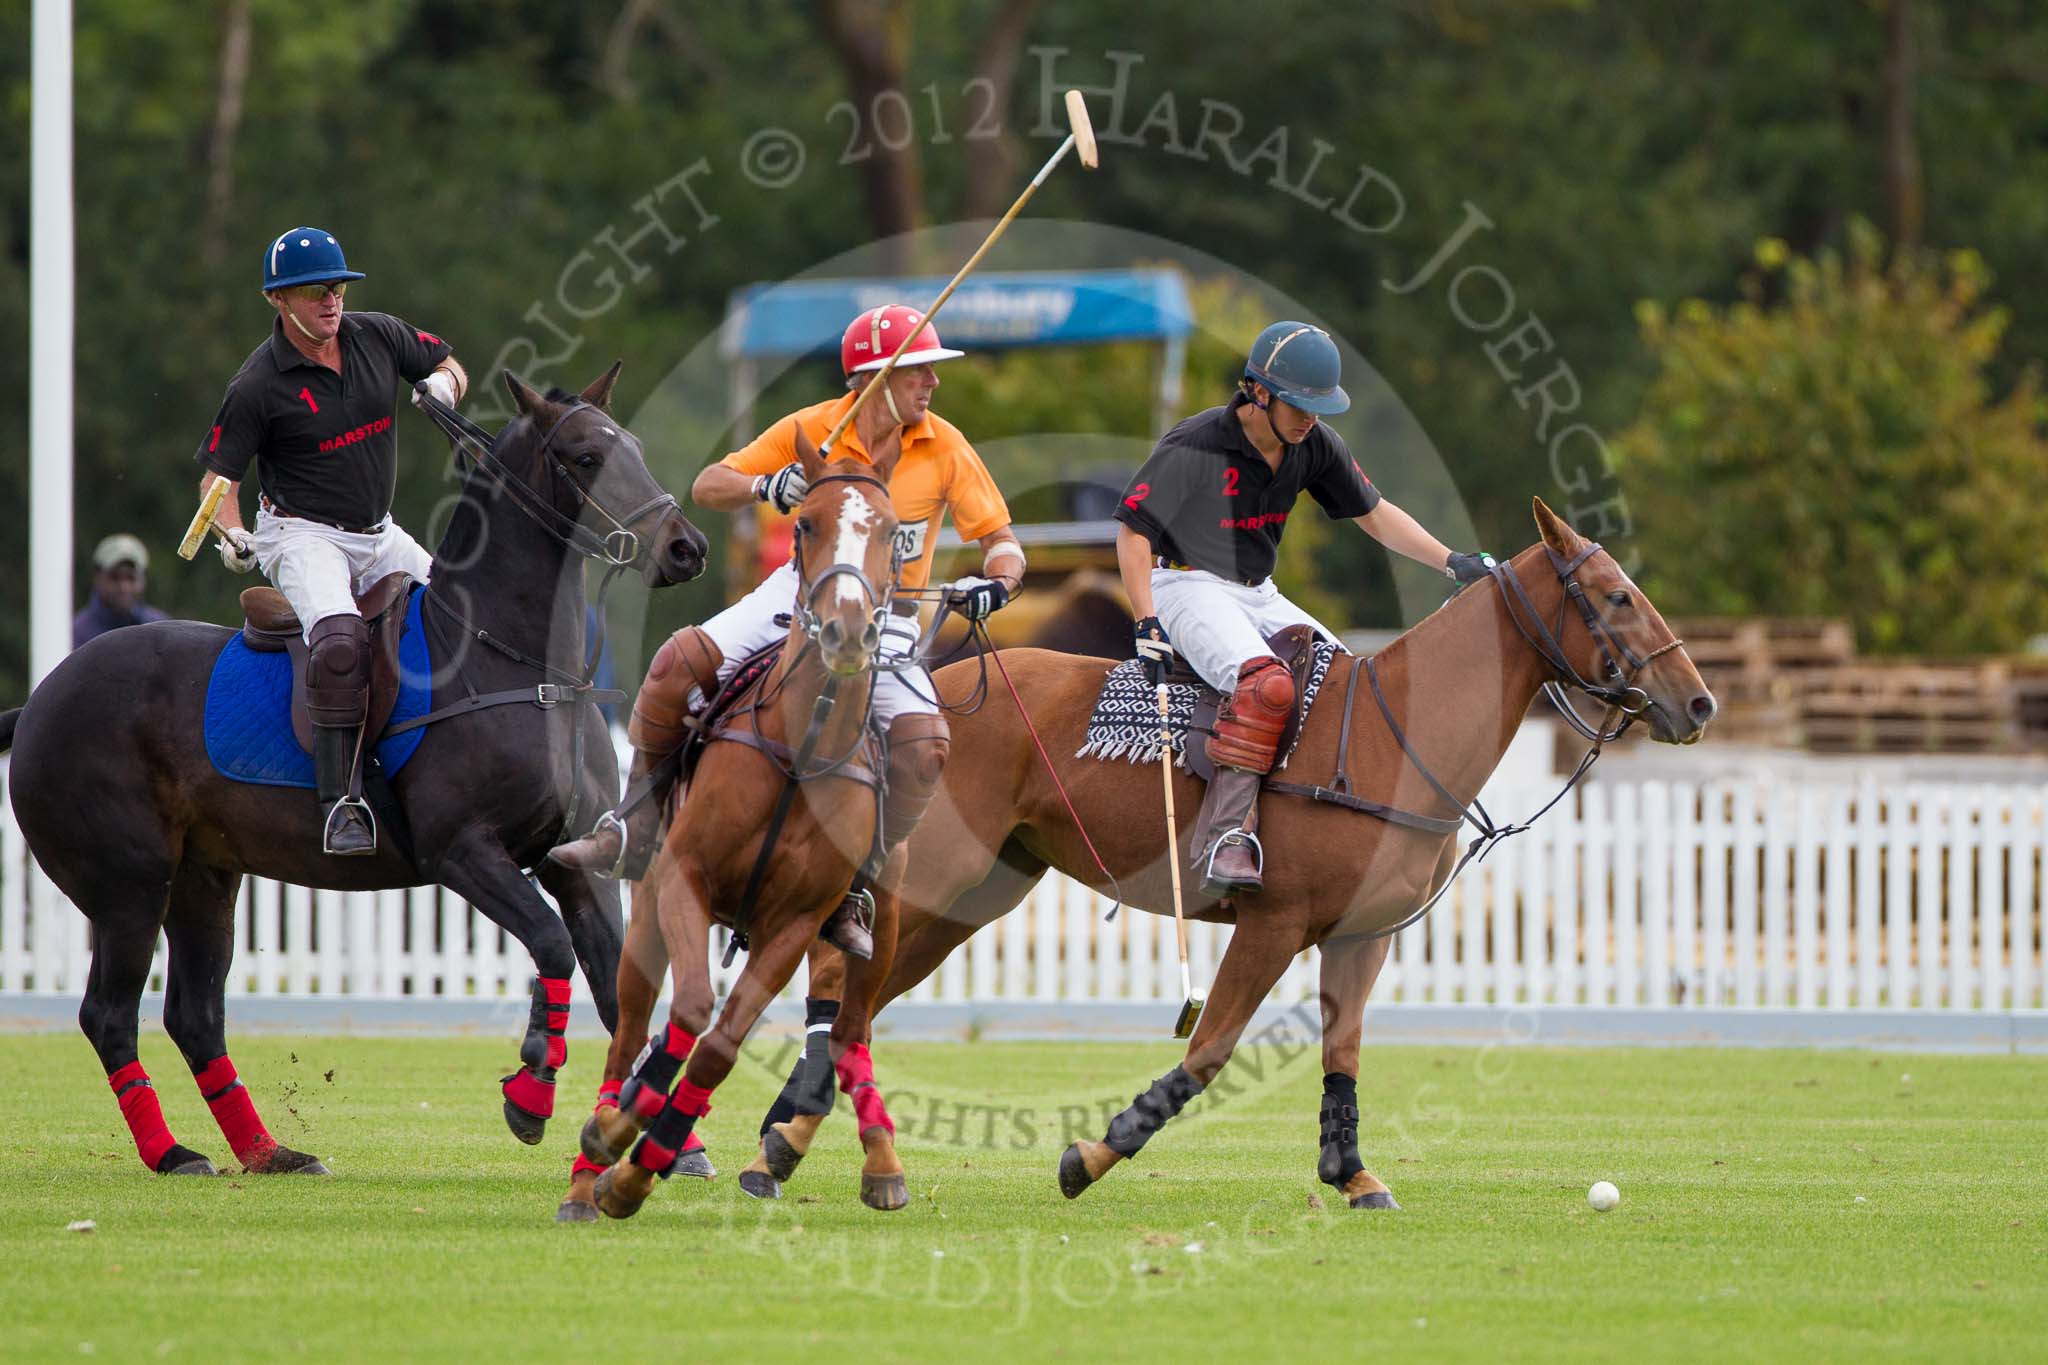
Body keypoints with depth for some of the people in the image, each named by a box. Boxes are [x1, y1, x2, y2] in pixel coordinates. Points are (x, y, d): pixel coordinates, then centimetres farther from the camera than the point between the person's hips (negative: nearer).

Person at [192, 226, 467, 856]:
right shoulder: (257, 385, -12)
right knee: (340, 638, -32)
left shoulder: (379, 336, 2)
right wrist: (231, 533, -26)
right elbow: (218, 471, -8)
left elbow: (447, 363, 17)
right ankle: (342, 802, -34)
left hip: (378, 534, 7)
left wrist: (443, 385, -7)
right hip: (303, 536, -7)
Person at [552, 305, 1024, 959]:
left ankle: (854, 891, -14)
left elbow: (1002, 540, -2)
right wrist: (766, 486, -22)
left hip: (885, 622, -1)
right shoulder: (811, 430, -5)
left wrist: (996, 581, -25)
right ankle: (634, 833, -10)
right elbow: (707, 487, -1)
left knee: (925, 744, -28)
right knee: (679, 662, -22)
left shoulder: (945, 448, -5)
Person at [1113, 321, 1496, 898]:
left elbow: (1375, 516, 12)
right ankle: (1224, 835, -37)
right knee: (1267, 683, -34)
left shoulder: (1314, 446, 2)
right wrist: (1146, 623, -19)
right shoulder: (1196, 445, -17)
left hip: (1259, 595, 8)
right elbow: (1133, 530, -12)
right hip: (1188, 587, -8)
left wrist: (1453, 562, 0)